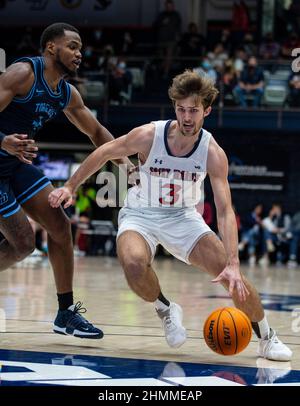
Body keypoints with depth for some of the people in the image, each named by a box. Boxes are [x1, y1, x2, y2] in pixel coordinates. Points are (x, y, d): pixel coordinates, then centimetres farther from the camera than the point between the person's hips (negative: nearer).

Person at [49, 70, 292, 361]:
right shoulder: (148, 136, -22)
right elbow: (103, 154, -4)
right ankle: (165, 310, -2)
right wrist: (70, 187, -1)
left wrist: (233, 265, -35)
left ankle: (266, 338, 11)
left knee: (232, 276, -14)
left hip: (183, 217, 1)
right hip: (139, 215, -1)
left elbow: (224, 211, -25)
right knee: (134, 264, -35)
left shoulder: (213, 154, -20)